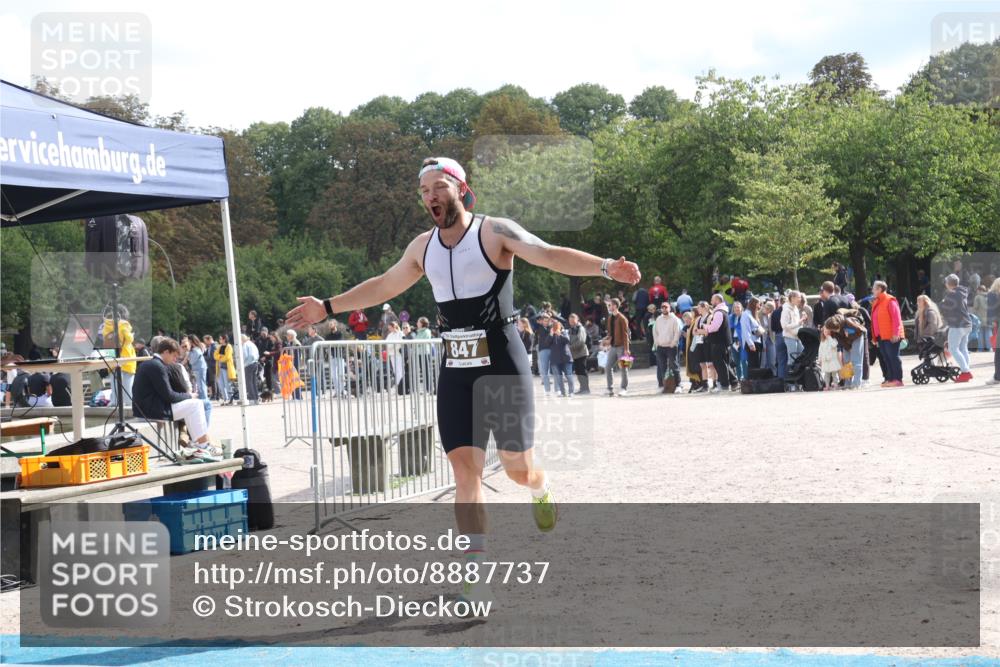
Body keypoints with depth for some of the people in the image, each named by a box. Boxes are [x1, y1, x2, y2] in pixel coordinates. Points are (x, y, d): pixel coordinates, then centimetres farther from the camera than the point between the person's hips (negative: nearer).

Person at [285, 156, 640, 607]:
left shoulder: (495, 232, -6)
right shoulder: (423, 247, 11)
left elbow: (551, 256, -18)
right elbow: (383, 286, 26)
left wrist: (604, 267, -34)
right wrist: (327, 307, 28)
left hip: (502, 363, -4)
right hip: (455, 368, 5)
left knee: (517, 466, -2)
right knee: (464, 468, -5)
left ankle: (540, 490, 36)